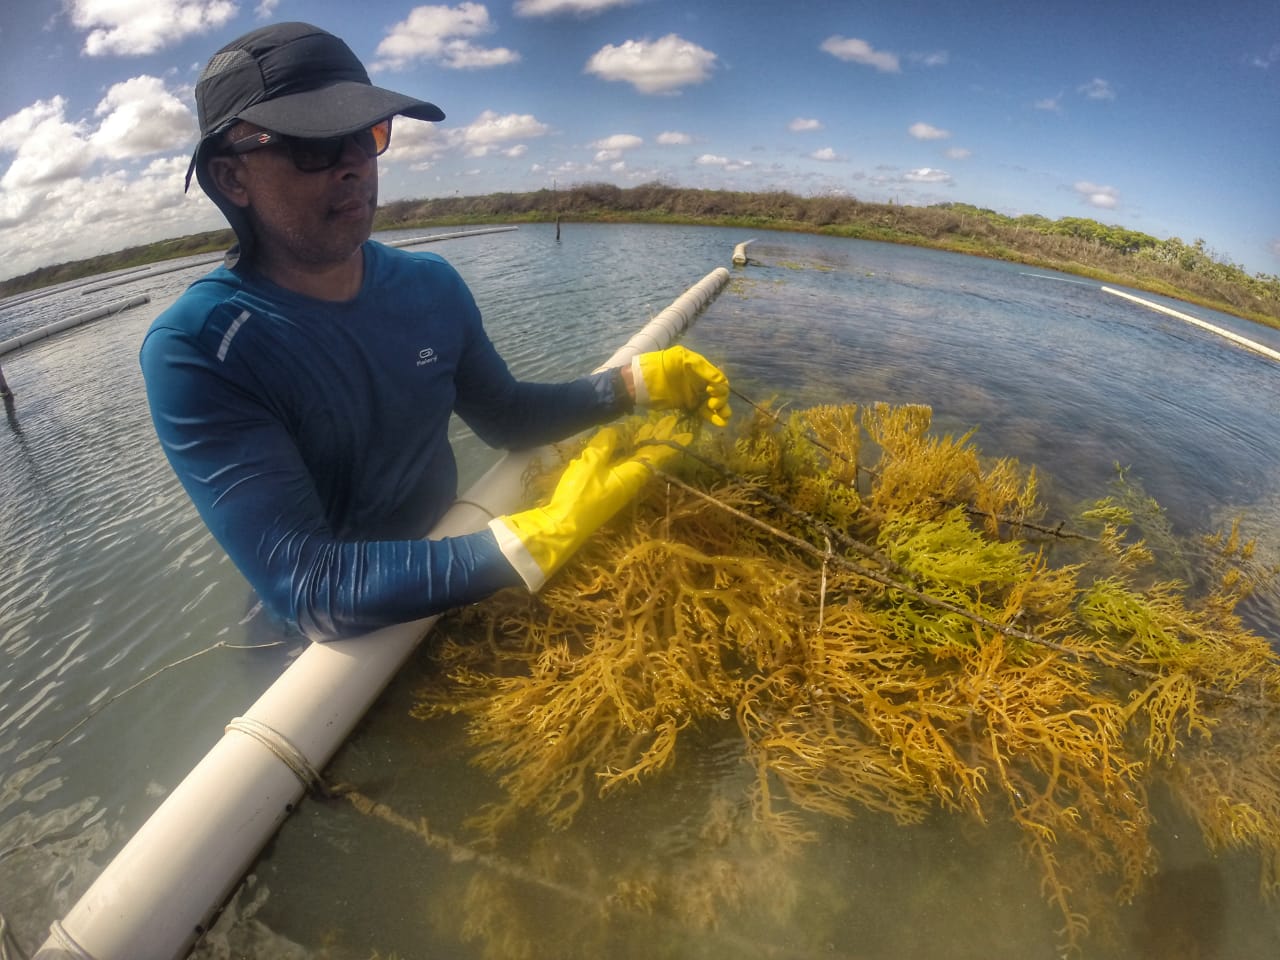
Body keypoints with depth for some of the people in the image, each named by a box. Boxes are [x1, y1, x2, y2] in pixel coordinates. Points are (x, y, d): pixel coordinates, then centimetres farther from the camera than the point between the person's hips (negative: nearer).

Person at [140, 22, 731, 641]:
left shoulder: (432, 285, -5)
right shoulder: (190, 351, -21)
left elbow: (502, 417, 8)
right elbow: (305, 589, -28)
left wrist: (636, 383, -4)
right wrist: (545, 538, -38)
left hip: (449, 577, 3)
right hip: (326, 643, -2)